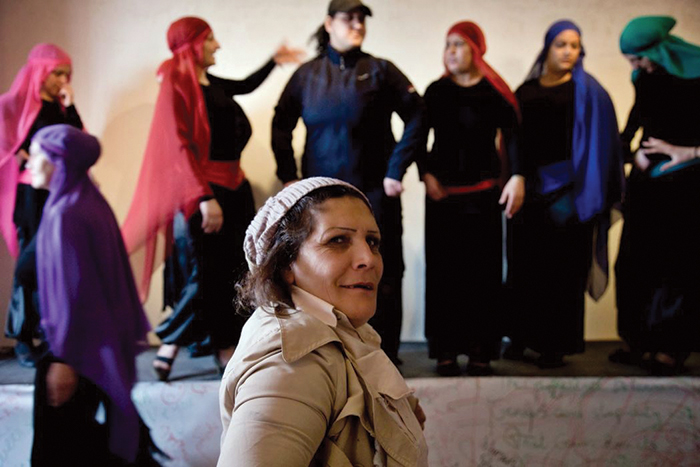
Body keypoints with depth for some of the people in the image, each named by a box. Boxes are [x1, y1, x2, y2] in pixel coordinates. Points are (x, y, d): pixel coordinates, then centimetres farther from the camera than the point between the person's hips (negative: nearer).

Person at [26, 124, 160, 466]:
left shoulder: (65, 214, -22)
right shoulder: (90, 201, 3)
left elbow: (72, 291, -23)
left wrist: (63, 358, -19)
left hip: (78, 344, -8)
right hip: (102, 337, 8)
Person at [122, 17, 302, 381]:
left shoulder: (213, 83, 10)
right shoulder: (177, 86, -11)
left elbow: (245, 87, 32)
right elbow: (181, 146, -19)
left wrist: (273, 62, 32)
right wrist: (204, 197, -25)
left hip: (234, 186, 8)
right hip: (204, 189, -8)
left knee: (232, 271, 10)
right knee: (204, 275, -4)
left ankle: (224, 350, 19)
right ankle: (170, 345, 14)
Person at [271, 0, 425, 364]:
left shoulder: (379, 70, 1)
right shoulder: (307, 74, 6)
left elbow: (416, 116, -1)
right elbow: (281, 125, 14)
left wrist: (397, 169, -5)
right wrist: (288, 176, 7)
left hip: (373, 190, -1)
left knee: (381, 272, 3)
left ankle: (384, 354, 14)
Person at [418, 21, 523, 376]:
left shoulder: (494, 91, 1)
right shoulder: (436, 91, 7)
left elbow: (512, 134, -3)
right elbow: (419, 135, 7)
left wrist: (517, 177, -13)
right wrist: (427, 174, -5)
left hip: (483, 192, -1)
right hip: (442, 192, 2)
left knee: (482, 267, -1)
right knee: (443, 267, 0)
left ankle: (480, 350, 5)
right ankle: (446, 349, 6)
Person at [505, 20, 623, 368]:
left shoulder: (588, 92, 2)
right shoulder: (526, 92, 11)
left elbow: (598, 144, -3)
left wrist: (581, 192, -12)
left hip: (566, 191, -3)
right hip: (530, 190, 3)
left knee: (562, 269, 0)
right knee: (525, 266, 4)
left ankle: (556, 344, 9)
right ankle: (522, 336, 16)